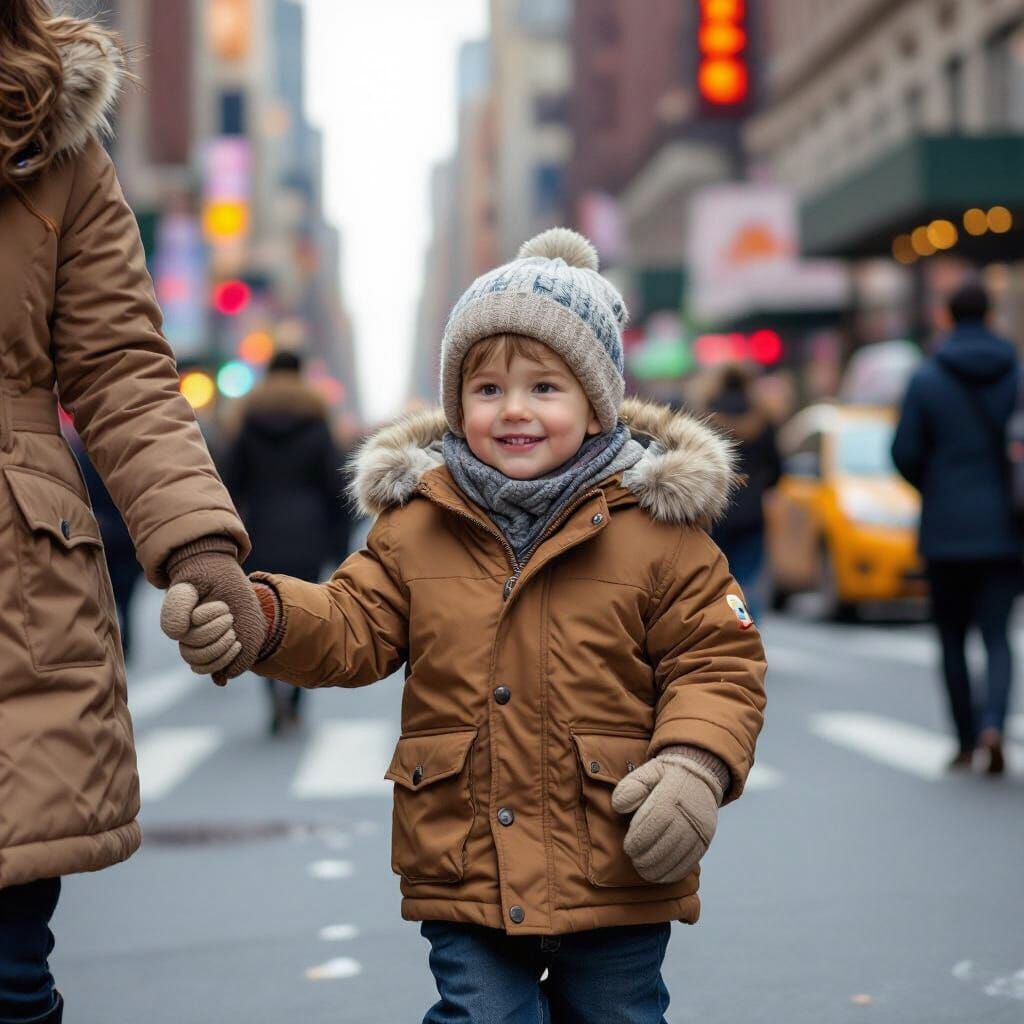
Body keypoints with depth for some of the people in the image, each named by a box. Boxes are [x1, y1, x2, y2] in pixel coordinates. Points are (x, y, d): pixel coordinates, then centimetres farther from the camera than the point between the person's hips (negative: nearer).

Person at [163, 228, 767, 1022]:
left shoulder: (656, 523, -5)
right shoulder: (416, 522, 2)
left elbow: (717, 660, -4)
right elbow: (353, 627, 2)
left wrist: (696, 763, -20)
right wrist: (258, 616, -17)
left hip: (616, 878, -1)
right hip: (464, 875, 1)